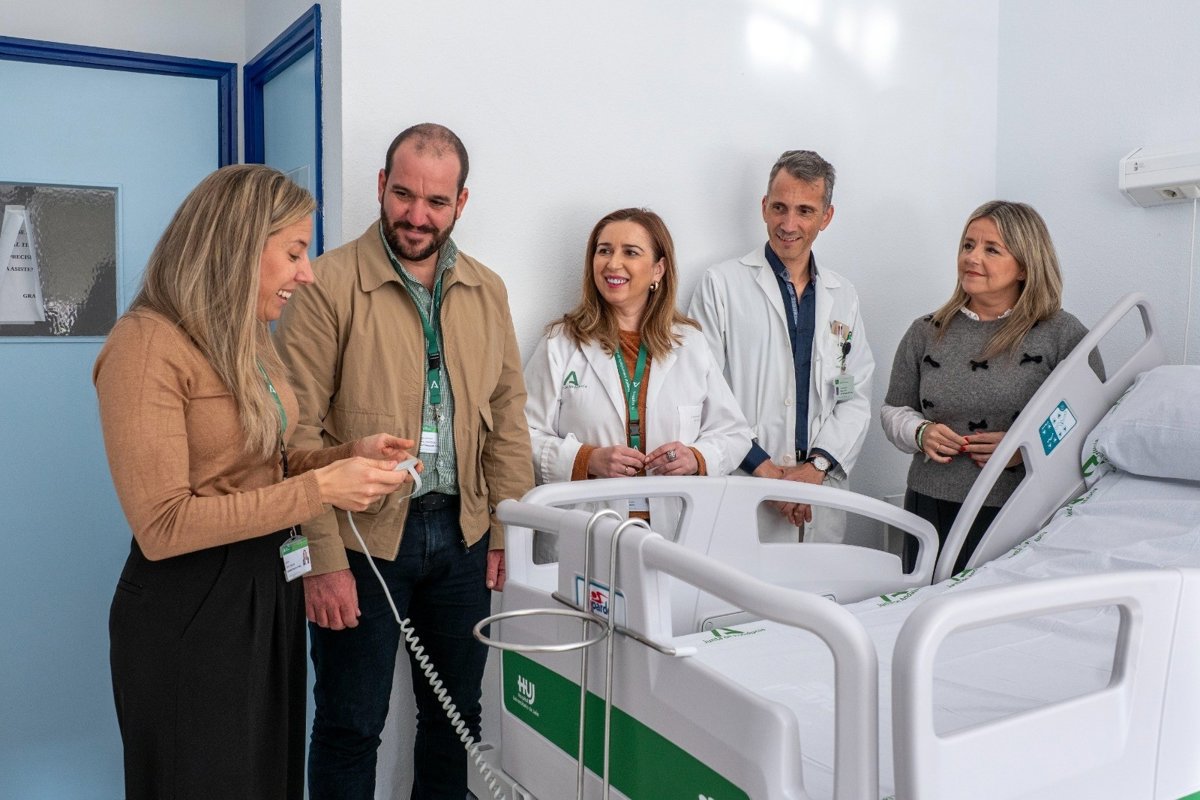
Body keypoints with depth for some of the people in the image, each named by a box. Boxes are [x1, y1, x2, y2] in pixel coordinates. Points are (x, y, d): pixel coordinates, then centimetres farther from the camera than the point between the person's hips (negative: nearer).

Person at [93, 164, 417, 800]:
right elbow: (162, 526, -23)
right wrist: (320, 488, -22)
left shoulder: (246, 343, 8)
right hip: (191, 610, -8)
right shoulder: (147, 346, -18)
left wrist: (348, 457, -2)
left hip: (271, 589, 8)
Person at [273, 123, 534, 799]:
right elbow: (300, 431, -12)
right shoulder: (328, 285, -10)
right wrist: (324, 559, -14)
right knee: (352, 728, 9)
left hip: (463, 534, 5)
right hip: (363, 539, -4)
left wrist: (508, 530, 5)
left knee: (457, 716, 17)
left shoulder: (488, 292, 6)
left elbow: (508, 414, 9)